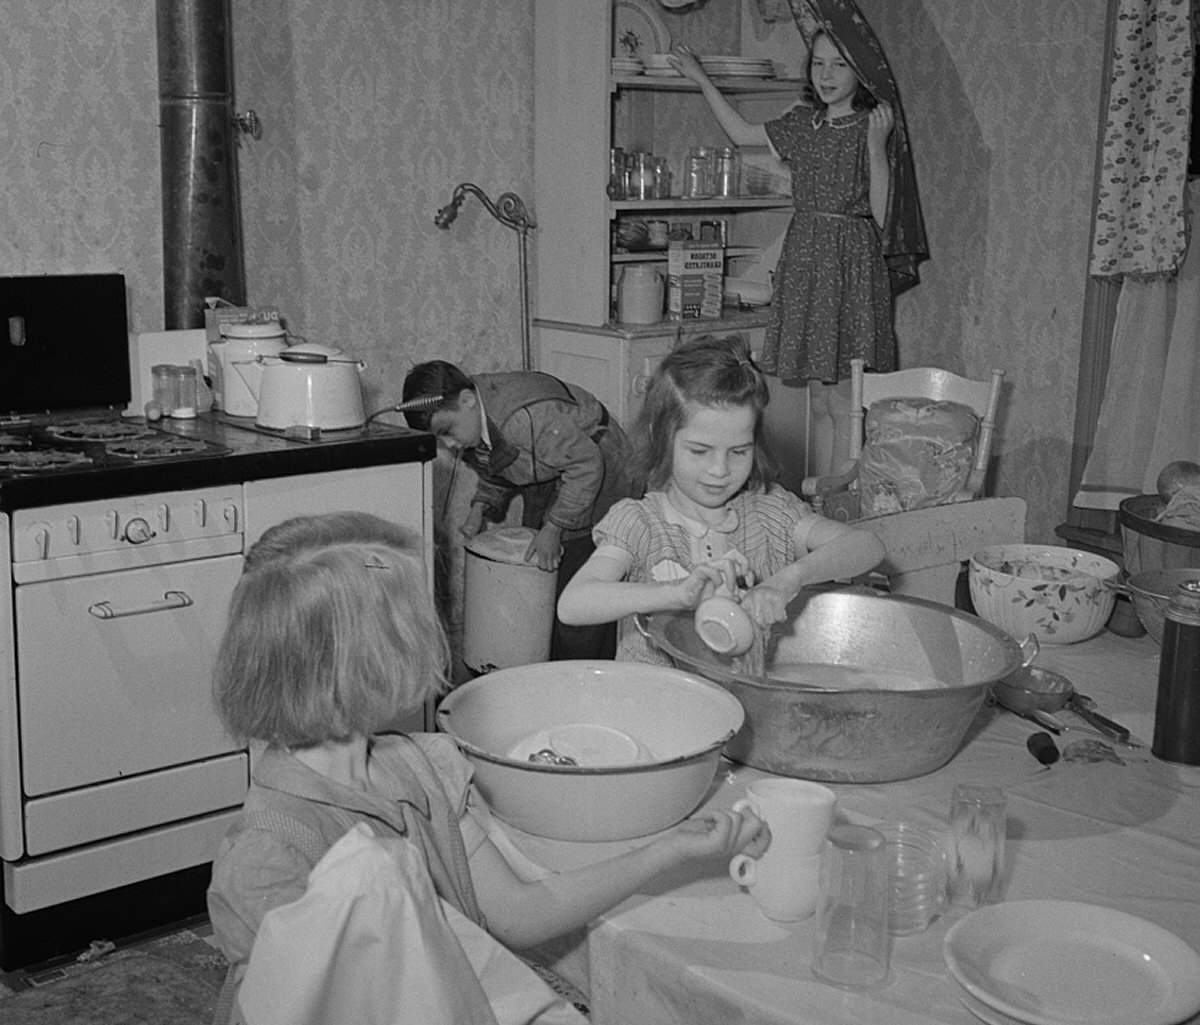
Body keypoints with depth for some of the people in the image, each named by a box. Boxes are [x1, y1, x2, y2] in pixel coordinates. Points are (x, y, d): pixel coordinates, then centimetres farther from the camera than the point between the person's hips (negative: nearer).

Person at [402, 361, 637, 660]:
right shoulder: (469, 423, -9)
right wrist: (481, 507, -5)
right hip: (545, 480, 8)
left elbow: (586, 464, -30)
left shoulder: (526, 415, -38)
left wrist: (553, 528, -28)